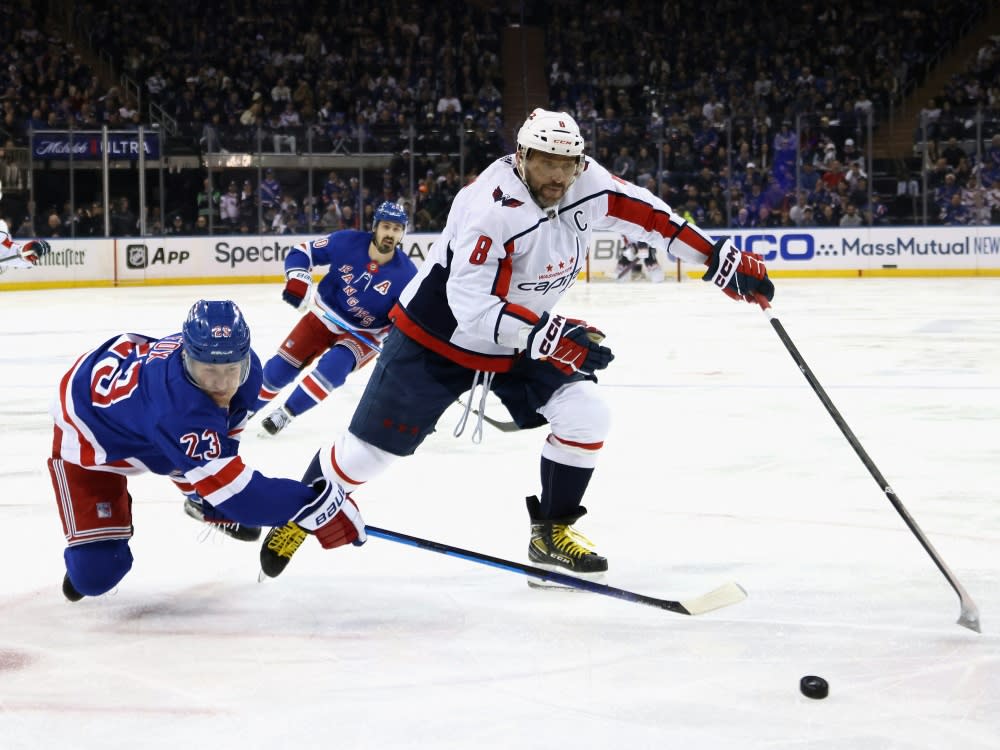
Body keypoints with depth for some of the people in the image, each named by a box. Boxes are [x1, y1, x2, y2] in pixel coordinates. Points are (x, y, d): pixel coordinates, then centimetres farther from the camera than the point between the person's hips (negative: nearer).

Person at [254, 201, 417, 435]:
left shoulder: (406, 275, -20)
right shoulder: (346, 242, -19)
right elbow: (302, 252, -9)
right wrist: (297, 279, -26)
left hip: (363, 334, -1)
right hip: (324, 317, 2)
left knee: (334, 366, -30)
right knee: (280, 368, -2)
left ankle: (286, 413, -15)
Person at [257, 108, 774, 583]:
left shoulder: (587, 184, -14)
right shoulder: (489, 206, -34)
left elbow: (643, 214, -1)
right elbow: (472, 307, -37)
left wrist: (721, 259, -4)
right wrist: (550, 335, -43)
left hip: (524, 338, 6)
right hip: (436, 337, -6)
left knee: (585, 415, -10)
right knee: (371, 447, -2)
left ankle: (550, 533, 8)